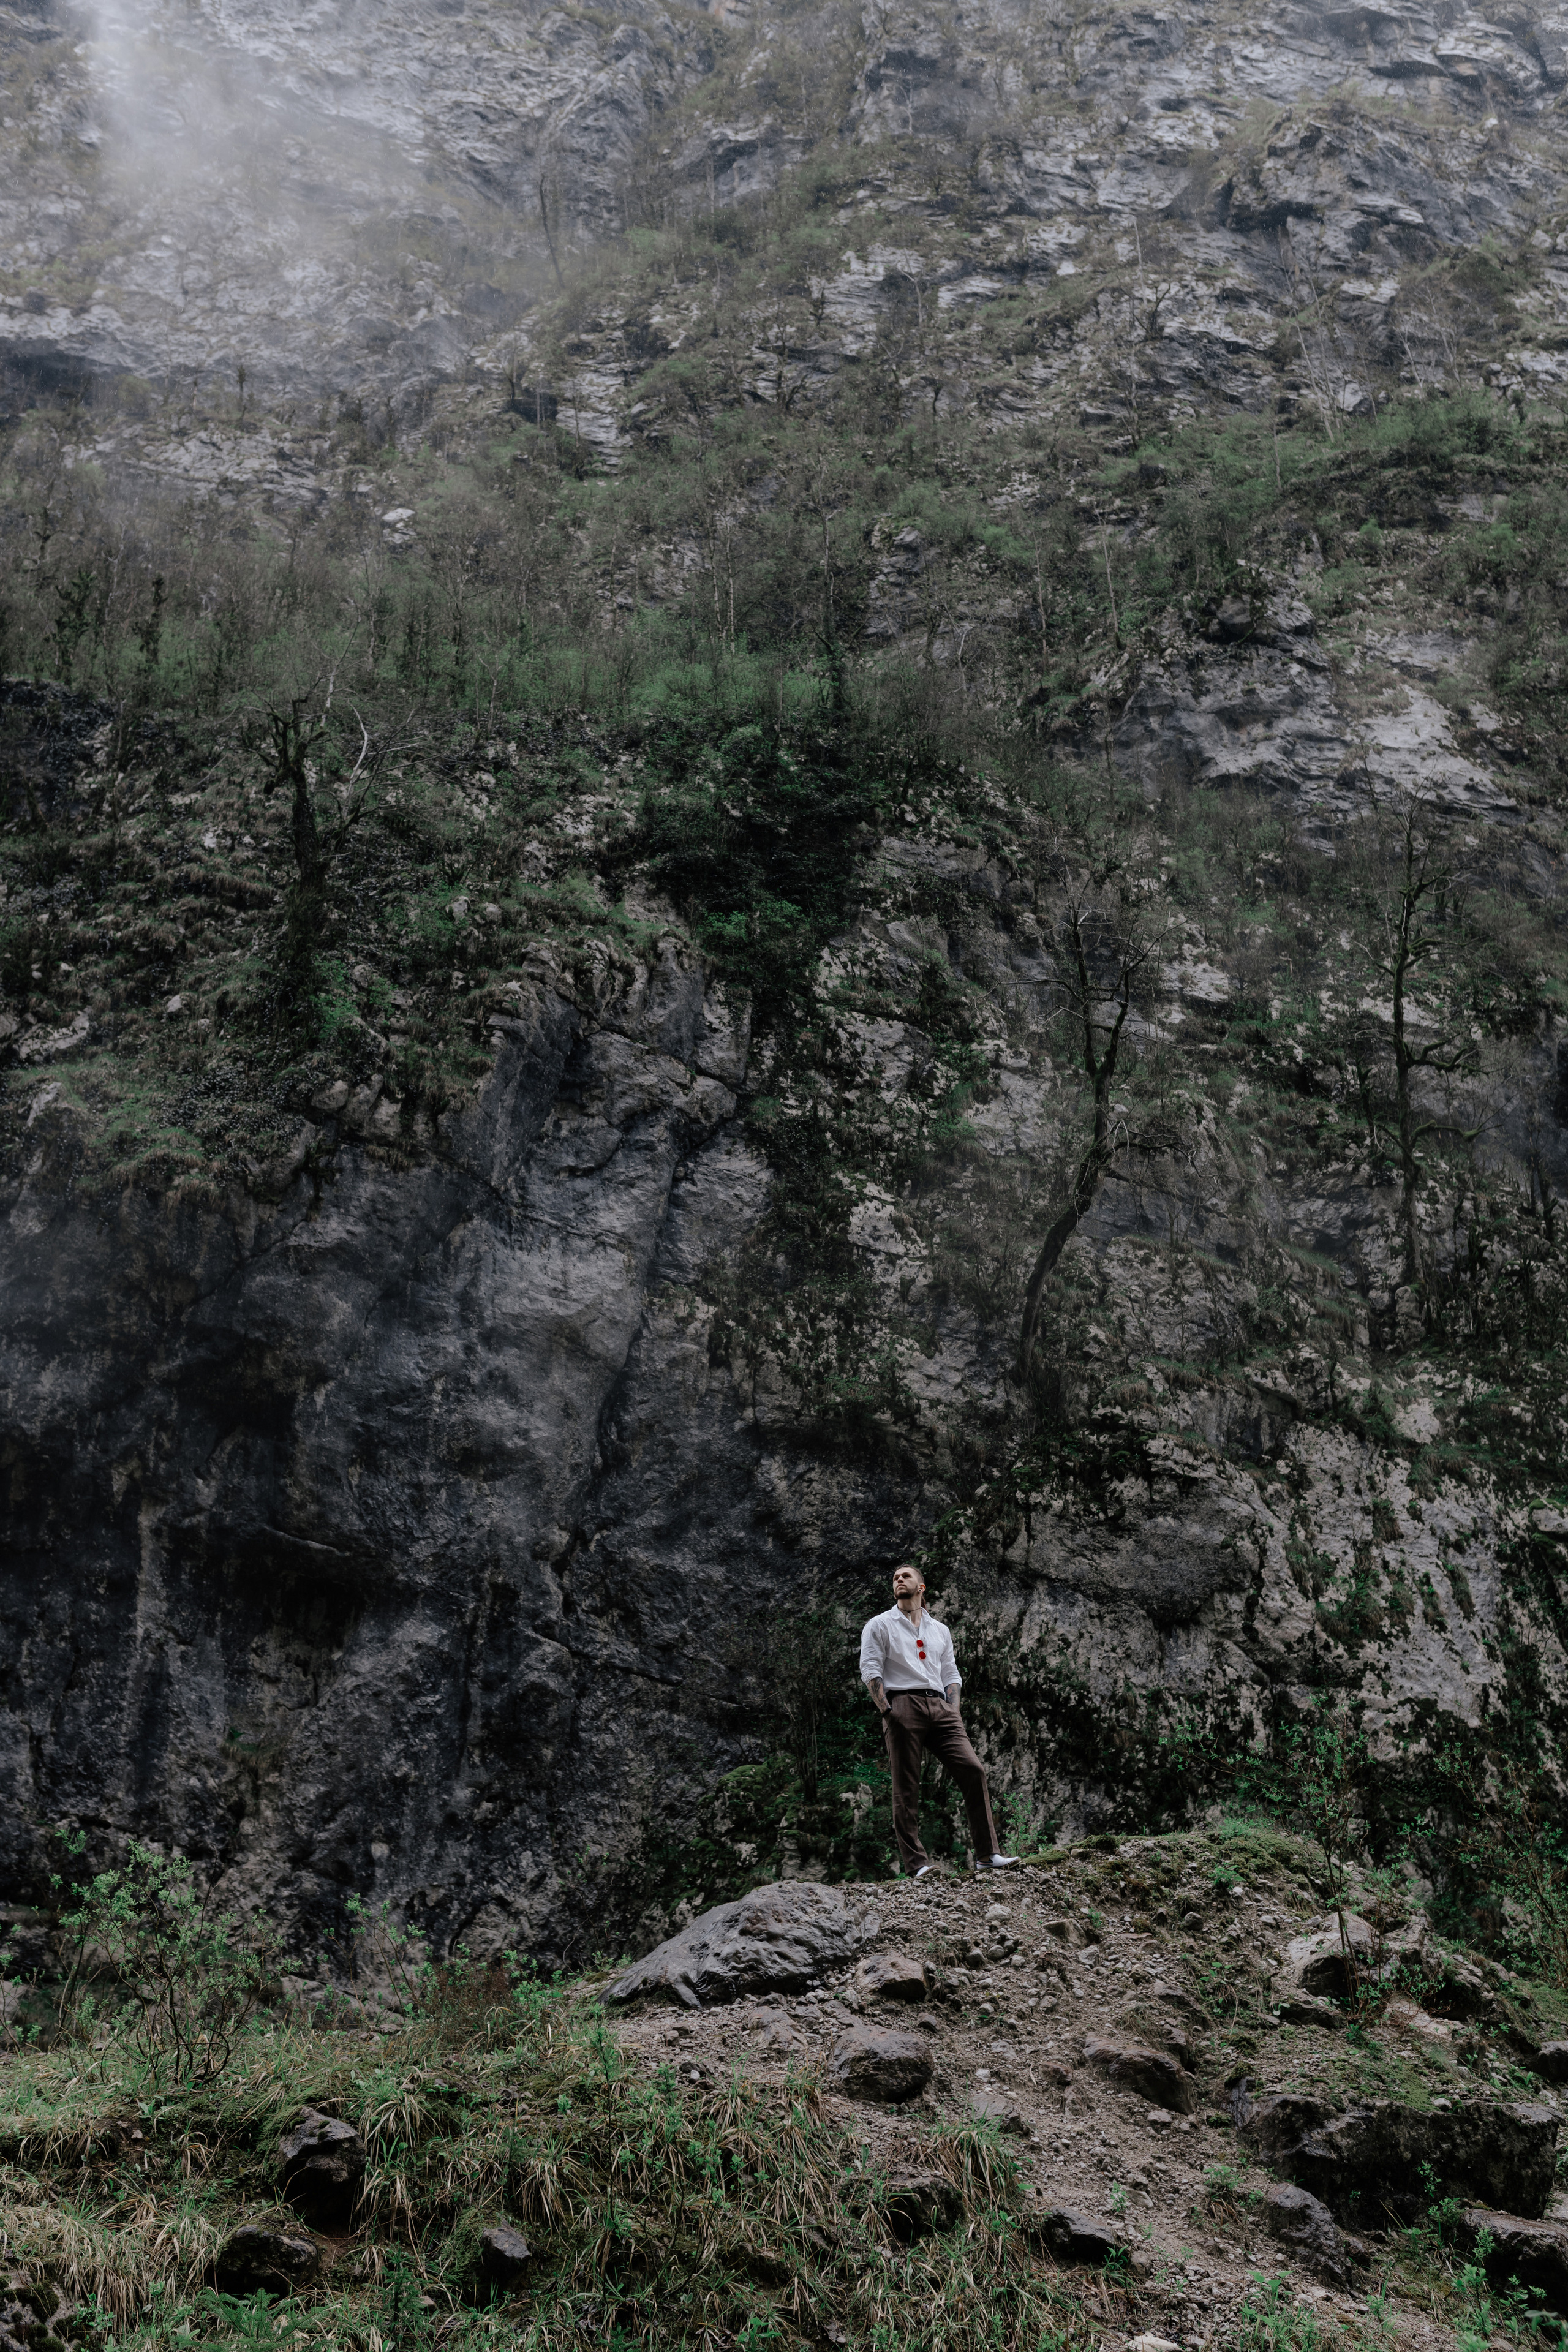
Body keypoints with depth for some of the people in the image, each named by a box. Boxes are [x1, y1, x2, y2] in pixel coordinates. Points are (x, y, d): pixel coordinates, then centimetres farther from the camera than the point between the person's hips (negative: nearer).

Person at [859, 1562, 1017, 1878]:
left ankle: (987, 1854, -10)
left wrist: (952, 1709, 7)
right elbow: (870, 1671, 2)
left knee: (973, 1768, -12)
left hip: (940, 1707, 4)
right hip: (902, 1705, -4)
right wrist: (886, 1710, -11)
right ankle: (916, 1864, -5)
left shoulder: (939, 1630, 25)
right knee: (906, 1788, -7)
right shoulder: (879, 1626, 11)